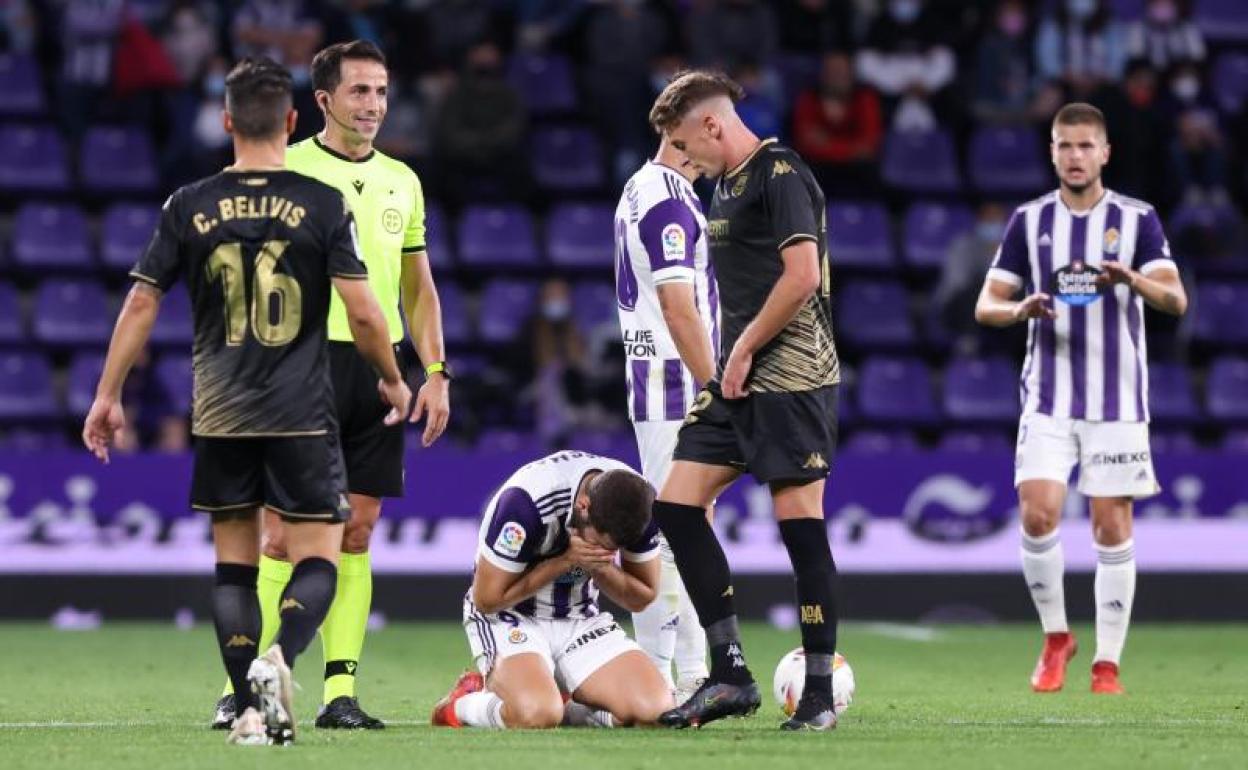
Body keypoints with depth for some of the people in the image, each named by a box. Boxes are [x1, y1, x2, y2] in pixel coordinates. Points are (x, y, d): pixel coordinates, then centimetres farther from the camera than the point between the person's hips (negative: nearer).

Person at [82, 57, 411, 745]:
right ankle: (276, 660, -25)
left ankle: (251, 710, 4)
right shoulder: (323, 204, -4)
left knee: (234, 565, 11)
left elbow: (141, 304, 4)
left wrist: (108, 394, 13)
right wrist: (393, 380, 12)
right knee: (317, 560, 2)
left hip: (221, 418, 2)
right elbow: (362, 311, -6)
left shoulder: (190, 206, 1)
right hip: (303, 416, -2)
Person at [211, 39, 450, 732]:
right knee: (285, 532, -8)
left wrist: (435, 373, 10)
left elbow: (418, 289, 20)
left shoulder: (402, 182, 15)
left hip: (382, 367, 5)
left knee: (356, 532, 4)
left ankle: (340, 692, 5)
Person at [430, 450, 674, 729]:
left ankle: (555, 710, 5)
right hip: (509, 616, -5)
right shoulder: (526, 500, -29)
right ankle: (462, 703, -2)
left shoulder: (639, 501, -13)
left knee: (655, 710, -21)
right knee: (535, 714, -36)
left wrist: (599, 567, -22)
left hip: (581, 618, 5)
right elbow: (488, 599, -19)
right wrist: (567, 560, -26)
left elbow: (642, 597, 0)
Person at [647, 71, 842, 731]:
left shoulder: (779, 174, -11)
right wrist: (727, 366, 14)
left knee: (799, 520, -7)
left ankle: (820, 694, -1)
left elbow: (802, 276, -19)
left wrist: (744, 350, -12)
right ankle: (730, 674, 4)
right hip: (738, 379, 10)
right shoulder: (727, 185, 18)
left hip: (791, 374, -10)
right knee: (676, 502, 2)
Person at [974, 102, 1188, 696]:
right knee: (1037, 513, -13)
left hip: (1118, 401, -1)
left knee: (1112, 528, -2)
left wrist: (1134, 280, -31)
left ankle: (1107, 663, 7)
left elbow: (1175, 300, -9)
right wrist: (1020, 310, -17)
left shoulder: (1137, 219, 1)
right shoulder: (1030, 221, 6)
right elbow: (986, 305, 6)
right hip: (1048, 399, 1)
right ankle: (1055, 636, 8)